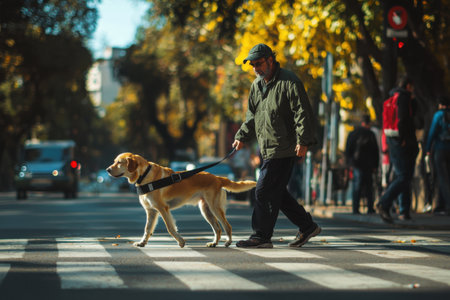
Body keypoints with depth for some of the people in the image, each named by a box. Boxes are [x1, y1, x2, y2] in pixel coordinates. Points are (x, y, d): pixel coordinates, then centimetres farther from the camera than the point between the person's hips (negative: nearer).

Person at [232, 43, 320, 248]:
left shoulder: (289, 82, -10)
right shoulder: (256, 85, 15)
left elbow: (302, 113, -14)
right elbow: (252, 116, 25)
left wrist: (303, 141, -20)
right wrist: (242, 137, 14)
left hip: (284, 149, -9)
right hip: (268, 150, 9)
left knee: (265, 191, -10)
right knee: (277, 192, 11)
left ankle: (261, 237, -2)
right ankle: (307, 226, 23)